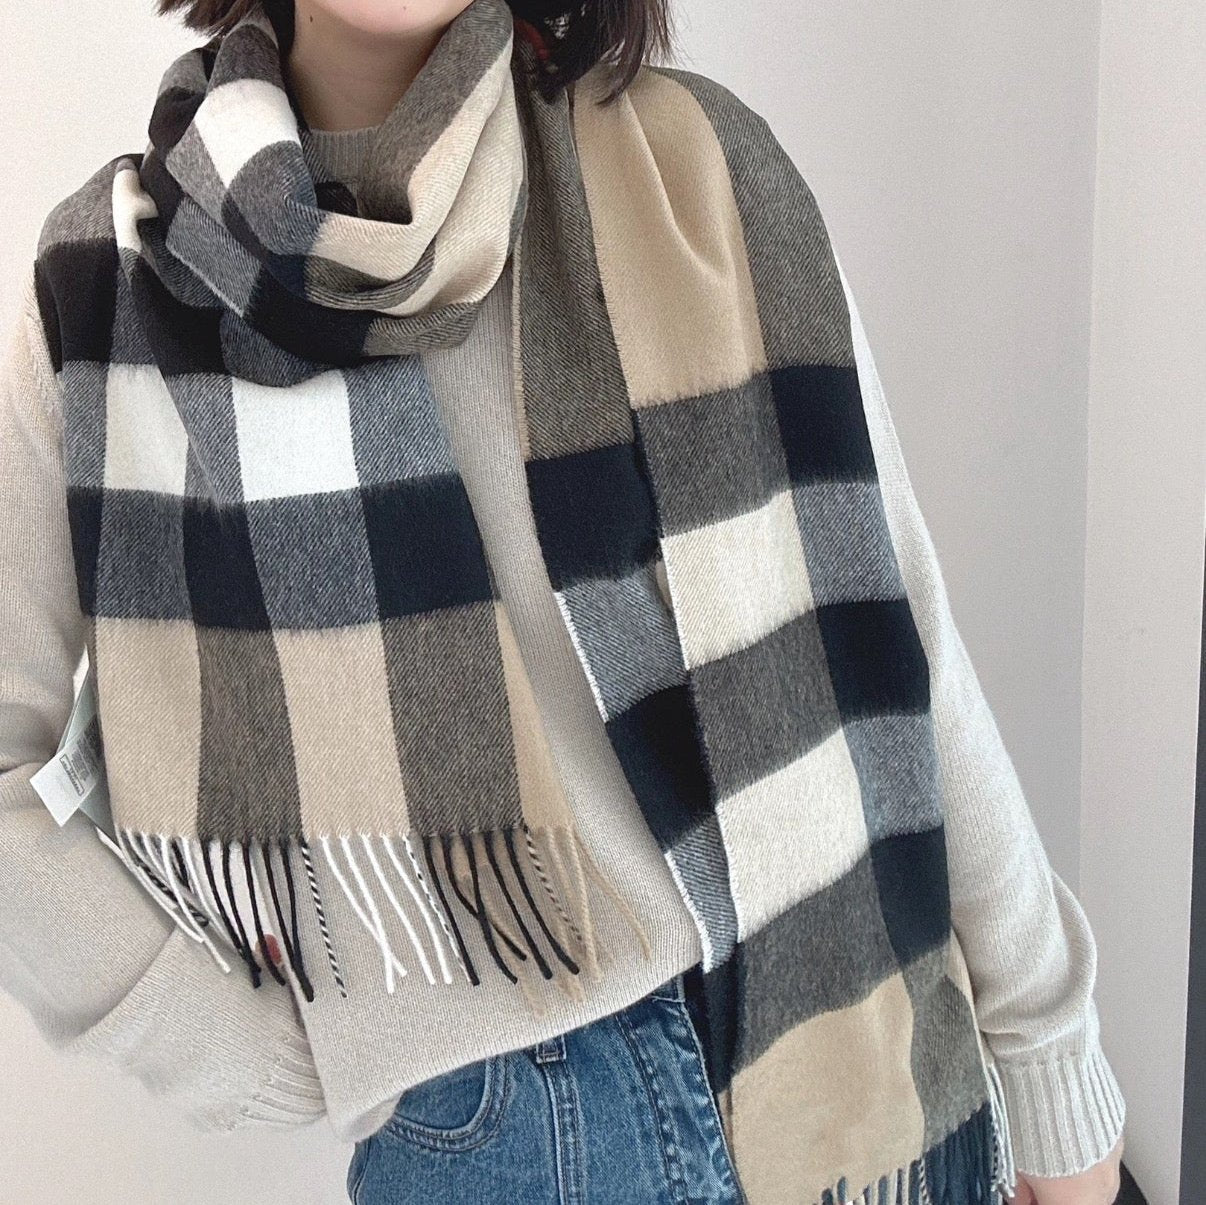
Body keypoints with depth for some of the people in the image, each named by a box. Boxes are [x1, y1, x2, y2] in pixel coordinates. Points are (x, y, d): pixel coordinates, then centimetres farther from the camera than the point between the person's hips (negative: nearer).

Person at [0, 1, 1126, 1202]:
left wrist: (1053, 1053, 2)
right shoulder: (117, 274, -7)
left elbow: (893, 639, -4)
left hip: (841, 1052, 2)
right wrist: (235, 1055, -5)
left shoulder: (689, 165, -7)